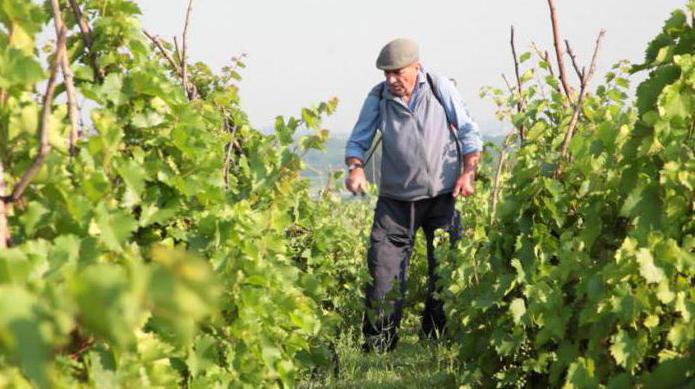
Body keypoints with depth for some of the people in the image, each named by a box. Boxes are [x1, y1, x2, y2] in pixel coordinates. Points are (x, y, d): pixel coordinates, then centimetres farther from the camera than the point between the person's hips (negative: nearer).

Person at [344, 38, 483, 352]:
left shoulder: (441, 89, -4)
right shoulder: (377, 97, -2)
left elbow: (468, 132, 3)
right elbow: (358, 141, 2)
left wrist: (468, 172, -8)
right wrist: (356, 167, -19)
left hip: (442, 196, 0)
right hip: (395, 199, 0)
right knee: (383, 269, -8)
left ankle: (437, 340, 20)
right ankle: (377, 345, 0)